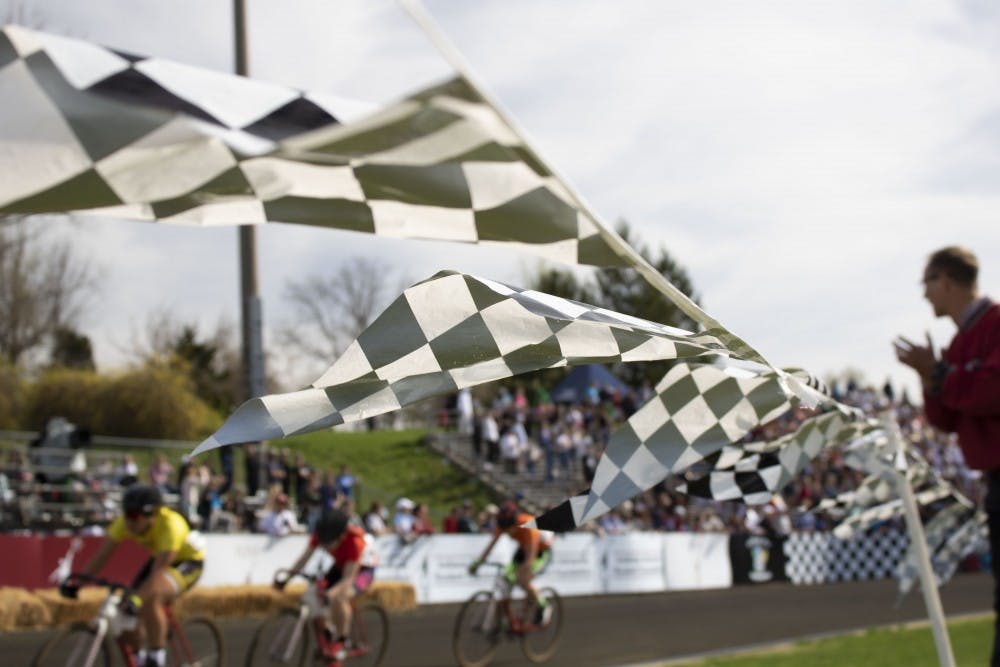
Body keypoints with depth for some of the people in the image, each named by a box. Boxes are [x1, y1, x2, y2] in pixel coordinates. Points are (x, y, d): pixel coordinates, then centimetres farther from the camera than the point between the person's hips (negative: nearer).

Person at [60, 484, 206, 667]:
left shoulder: (170, 524, -37)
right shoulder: (126, 522, -20)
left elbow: (159, 571, -41)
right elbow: (102, 554, -19)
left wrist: (138, 599, -53)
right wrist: (75, 581, -31)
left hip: (189, 561, -6)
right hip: (159, 557, 6)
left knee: (151, 599, -33)